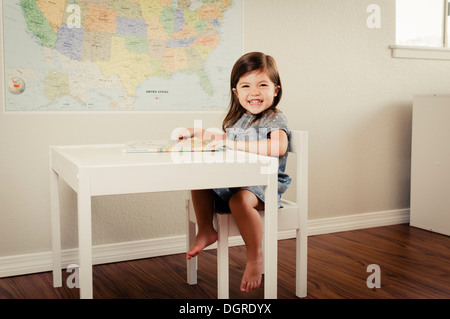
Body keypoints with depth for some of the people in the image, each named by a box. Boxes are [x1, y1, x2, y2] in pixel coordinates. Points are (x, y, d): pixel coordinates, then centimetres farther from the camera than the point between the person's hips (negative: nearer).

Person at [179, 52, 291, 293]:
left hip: (265, 184, -8)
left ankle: (255, 256, -17)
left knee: (240, 199, -35)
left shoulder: (275, 119, -13)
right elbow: (221, 137, 34)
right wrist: (193, 133, 22)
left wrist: (235, 144, -33)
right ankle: (205, 229, 10)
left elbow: (278, 147, -35)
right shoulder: (236, 119, 11)